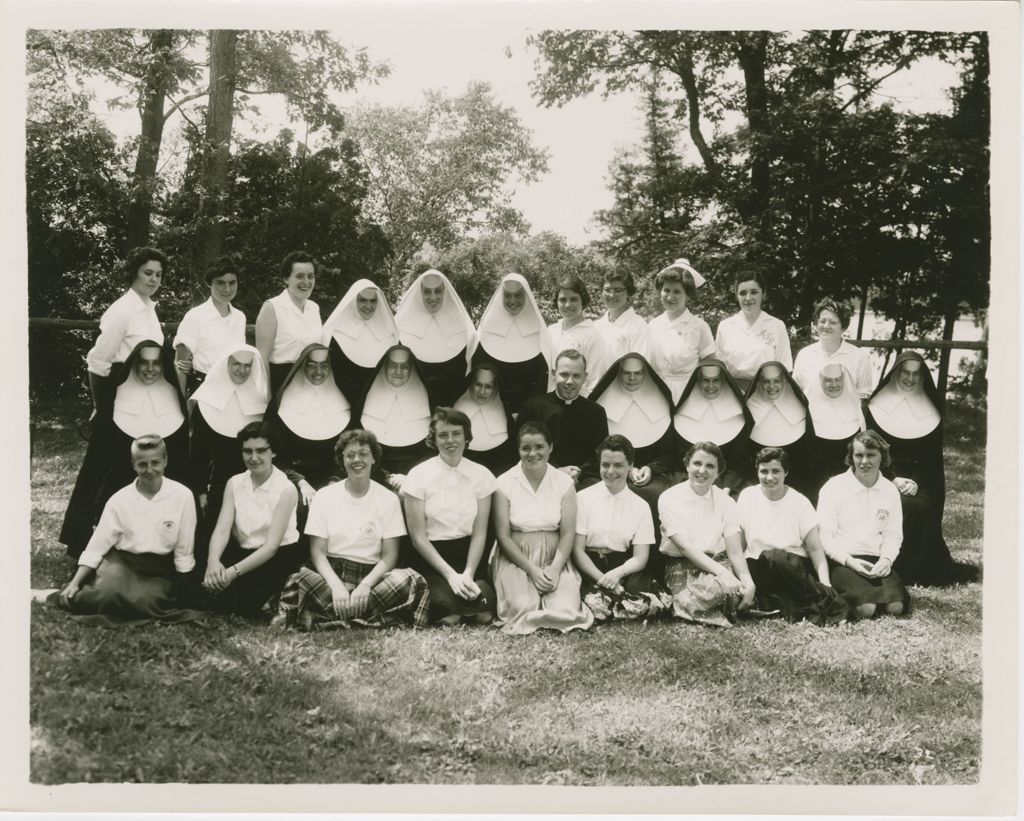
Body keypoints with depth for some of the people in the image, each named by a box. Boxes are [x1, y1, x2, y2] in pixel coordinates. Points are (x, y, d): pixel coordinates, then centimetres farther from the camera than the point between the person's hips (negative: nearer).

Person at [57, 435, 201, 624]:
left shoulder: (182, 496, -8)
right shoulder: (119, 500, -3)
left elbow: (183, 552, -3)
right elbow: (96, 547, 1)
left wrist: (180, 593, 1)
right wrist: (74, 583, -7)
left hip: (158, 572, 0)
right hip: (121, 562, 0)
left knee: (145, 600, -31)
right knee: (109, 592, -32)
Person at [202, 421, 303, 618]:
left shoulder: (286, 489, -11)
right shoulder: (234, 483, 4)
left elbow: (271, 546, -18)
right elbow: (222, 529, -8)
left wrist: (234, 571, -31)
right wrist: (213, 560, -30)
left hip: (280, 555, -4)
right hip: (244, 553, 4)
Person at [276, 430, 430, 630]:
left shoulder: (388, 499, 6)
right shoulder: (324, 496, 6)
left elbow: (389, 555, 1)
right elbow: (318, 552, 0)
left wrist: (365, 585, -17)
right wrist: (336, 585, -18)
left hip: (371, 575, 1)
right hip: (331, 575, -1)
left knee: (408, 579, -31)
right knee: (302, 578, -34)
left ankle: (329, 619, -30)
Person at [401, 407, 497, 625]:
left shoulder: (482, 475, 3)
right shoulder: (418, 476, -4)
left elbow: (479, 534, 2)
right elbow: (418, 537, -6)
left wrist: (468, 574, -14)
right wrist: (451, 574, -14)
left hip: (467, 556, 2)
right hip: (430, 559, -2)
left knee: (484, 615, -24)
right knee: (450, 617, -29)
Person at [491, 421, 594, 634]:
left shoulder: (564, 483, 4)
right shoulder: (504, 483, -2)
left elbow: (568, 533, 0)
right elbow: (503, 535, -5)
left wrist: (555, 569, -16)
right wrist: (532, 570, -13)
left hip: (555, 559, 2)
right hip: (516, 559, -1)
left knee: (566, 611, -23)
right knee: (522, 607, -28)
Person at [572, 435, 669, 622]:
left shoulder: (641, 506, 9)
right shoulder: (583, 498, 3)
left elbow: (640, 558, 5)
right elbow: (577, 550, -2)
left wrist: (617, 573, -16)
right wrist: (602, 579, -17)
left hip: (625, 570, 2)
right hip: (590, 569, -2)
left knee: (657, 603, -28)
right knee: (595, 603, -36)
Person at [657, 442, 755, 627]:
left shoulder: (726, 502, 6)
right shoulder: (669, 498, -4)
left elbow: (735, 551, -2)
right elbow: (684, 547, -14)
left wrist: (747, 581, -22)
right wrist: (722, 572, -27)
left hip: (717, 562, 3)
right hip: (681, 566, -3)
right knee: (717, 587, -35)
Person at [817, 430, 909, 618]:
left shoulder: (890, 490, 10)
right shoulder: (834, 487, -3)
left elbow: (893, 535, 12)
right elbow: (824, 536, -5)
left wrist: (887, 558, -9)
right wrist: (849, 561, -18)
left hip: (877, 561, 4)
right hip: (841, 561, -4)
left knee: (896, 607, -24)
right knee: (865, 609, -29)